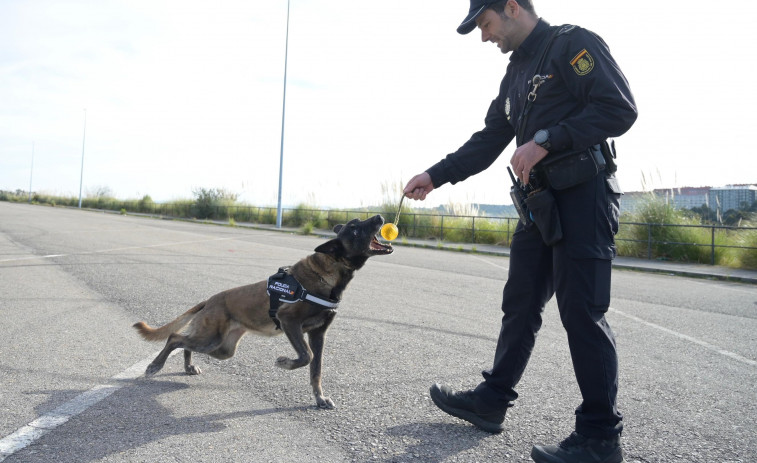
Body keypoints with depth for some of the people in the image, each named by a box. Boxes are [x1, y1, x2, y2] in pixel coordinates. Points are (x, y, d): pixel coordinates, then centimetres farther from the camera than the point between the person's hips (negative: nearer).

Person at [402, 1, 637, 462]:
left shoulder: (574, 43, -5)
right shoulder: (517, 71, 22)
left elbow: (620, 108, -15)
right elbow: (488, 140, 21)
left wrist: (546, 140, -19)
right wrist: (435, 176, 13)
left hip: (583, 196, -9)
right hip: (539, 200, 9)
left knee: (582, 311, -8)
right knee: (520, 304, 12)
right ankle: (492, 399, 23)